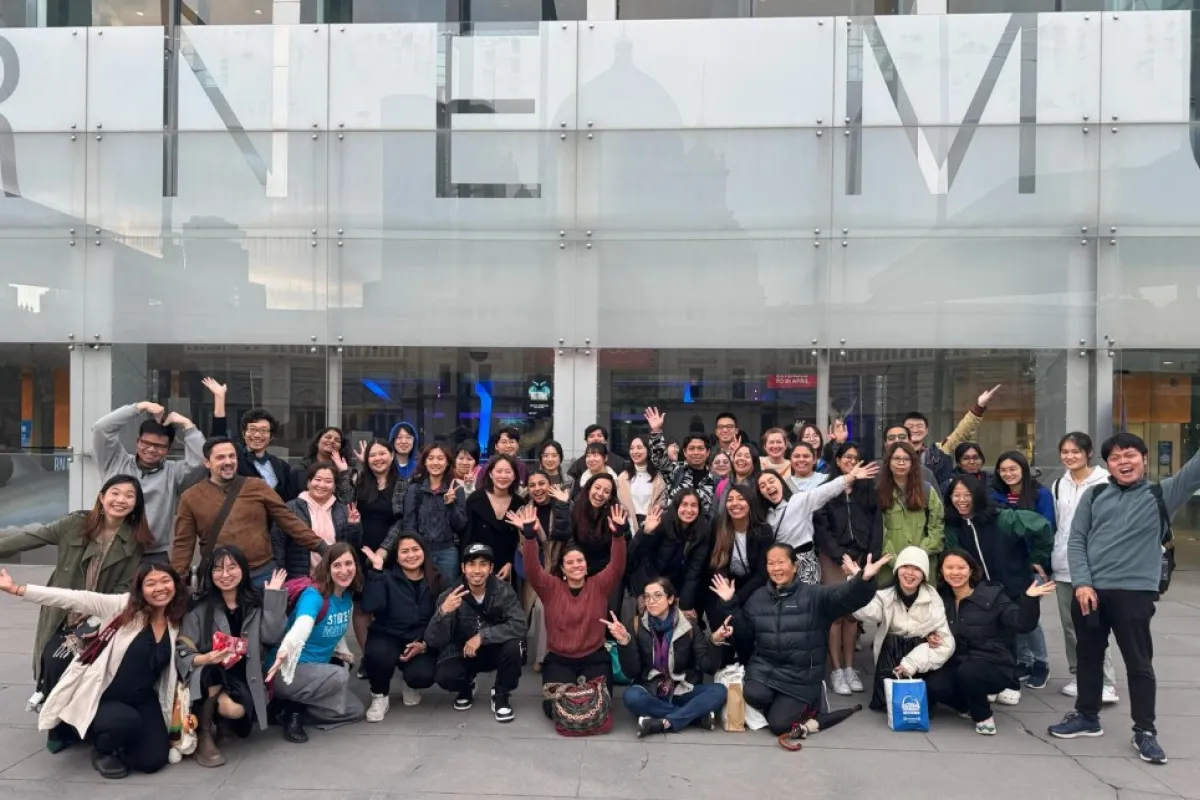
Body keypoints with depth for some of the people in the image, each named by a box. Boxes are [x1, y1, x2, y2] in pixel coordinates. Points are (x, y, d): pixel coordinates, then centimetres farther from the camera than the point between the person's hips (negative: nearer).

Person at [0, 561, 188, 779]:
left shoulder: (176, 622, -2)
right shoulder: (123, 605, -15)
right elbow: (75, 599, -22)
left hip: (142, 701, 5)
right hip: (100, 697, -5)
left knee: (153, 760, -5)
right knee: (126, 721, -36)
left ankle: (112, 735, 27)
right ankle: (103, 749, 2)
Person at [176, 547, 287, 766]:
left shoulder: (257, 602, 4)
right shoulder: (200, 607, -2)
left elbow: (272, 637, -11)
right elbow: (182, 653, -6)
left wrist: (274, 595, -10)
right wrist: (205, 659, -27)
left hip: (243, 675, 1)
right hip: (208, 674, -1)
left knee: (235, 710, -30)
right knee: (213, 672, -36)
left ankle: (210, 714, 10)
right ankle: (203, 735, -11)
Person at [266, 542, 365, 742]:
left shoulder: (347, 596, -1)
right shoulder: (313, 595, -24)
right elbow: (302, 626, -45)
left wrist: (343, 651, 4)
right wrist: (284, 651, -63)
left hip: (317, 668, 8)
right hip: (290, 670, -8)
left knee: (355, 710, 9)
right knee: (339, 677, -33)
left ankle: (295, 707, 9)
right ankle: (293, 708, -10)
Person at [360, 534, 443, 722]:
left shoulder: (436, 580, 2)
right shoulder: (387, 577, -4)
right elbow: (371, 607, -22)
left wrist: (425, 644, -12)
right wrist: (376, 569, -22)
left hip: (421, 643, 1)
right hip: (388, 637, -1)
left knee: (422, 676, -28)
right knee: (378, 654, -35)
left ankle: (411, 685, 14)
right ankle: (379, 696, -1)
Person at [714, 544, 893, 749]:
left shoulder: (814, 595, -6)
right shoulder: (758, 597, 7)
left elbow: (845, 596, -24)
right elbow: (743, 631, 12)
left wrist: (863, 581, -45)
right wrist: (730, 604, 0)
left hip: (800, 675, -4)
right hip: (765, 666, 4)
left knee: (778, 725, -15)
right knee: (753, 694, -27)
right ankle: (791, 708, 3)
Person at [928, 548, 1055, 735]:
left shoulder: (992, 595, -6)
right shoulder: (941, 598, 5)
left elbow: (1022, 624, -16)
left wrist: (1029, 599, -32)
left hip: (993, 665, -3)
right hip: (956, 664, 3)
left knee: (968, 671, -36)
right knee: (933, 686, -26)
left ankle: (983, 716, -4)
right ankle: (972, 705, 8)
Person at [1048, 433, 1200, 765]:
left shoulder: (1161, 494, 4)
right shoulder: (1094, 496, 8)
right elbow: (1076, 541, 4)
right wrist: (1082, 583, -7)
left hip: (1135, 592, -2)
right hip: (1089, 591, 3)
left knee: (1139, 663, 6)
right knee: (1089, 656, 14)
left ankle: (1145, 731, 20)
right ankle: (1087, 716, 30)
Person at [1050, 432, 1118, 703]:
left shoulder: (1104, 483, -7)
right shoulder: (1058, 485, 13)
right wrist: (1049, 556, 15)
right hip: (1063, 564, 6)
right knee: (1070, 624, 11)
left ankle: (1106, 683, 0)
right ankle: (1077, 676, 22)